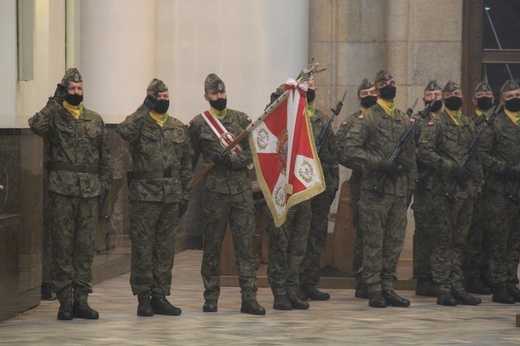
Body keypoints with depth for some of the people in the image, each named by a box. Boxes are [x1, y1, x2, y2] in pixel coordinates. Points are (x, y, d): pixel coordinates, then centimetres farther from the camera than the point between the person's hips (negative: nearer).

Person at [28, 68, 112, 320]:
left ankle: (81, 299, 11)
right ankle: (65, 301, 2)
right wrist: (55, 101, -15)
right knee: (62, 246, -2)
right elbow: (36, 125, -21)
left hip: (90, 191, 3)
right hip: (62, 188, -3)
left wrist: (105, 183, 10)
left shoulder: (95, 119, 14)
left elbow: (105, 155, 17)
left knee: (86, 246, 5)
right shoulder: (54, 117, 3)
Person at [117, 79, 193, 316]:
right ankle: (143, 298, 3)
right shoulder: (139, 123, 0)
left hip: (172, 197, 5)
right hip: (145, 195, -5)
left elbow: (186, 164, 16)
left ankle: (160, 297, 14)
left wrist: (185, 194, 10)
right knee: (143, 247, -2)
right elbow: (124, 131, -26)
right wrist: (146, 108, -17)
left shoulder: (179, 128, 14)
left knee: (166, 248, 7)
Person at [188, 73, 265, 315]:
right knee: (212, 247, 4)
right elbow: (190, 159, 9)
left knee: (245, 245, -3)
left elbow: (251, 154, 6)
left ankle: (249, 298, -4)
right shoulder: (198, 123, 5)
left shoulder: (242, 119, 10)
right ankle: (211, 297, 13)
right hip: (214, 192, -1)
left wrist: (230, 160, -11)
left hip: (242, 190, 1)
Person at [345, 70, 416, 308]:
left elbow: (411, 154, 19)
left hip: (399, 190, 6)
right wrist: (379, 163, -18)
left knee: (395, 242, 7)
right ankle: (375, 290, 1)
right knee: (374, 242, -2)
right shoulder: (367, 118, -3)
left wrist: (411, 185, 14)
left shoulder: (404, 119, 15)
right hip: (375, 190, -6)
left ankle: (388, 288, 14)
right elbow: (351, 148, -11)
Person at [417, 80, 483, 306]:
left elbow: (477, 154, 22)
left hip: (467, 192, 6)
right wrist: (451, 167, -18)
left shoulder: (469, 125, 16)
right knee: (443, 241, -3)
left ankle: (457, 287, 14)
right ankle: (443, 290, -2)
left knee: (459, 241, 9)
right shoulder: (436, 124, -3)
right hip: (445, 191, -6)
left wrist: (474, 169, 3)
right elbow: (424, 151, -13)